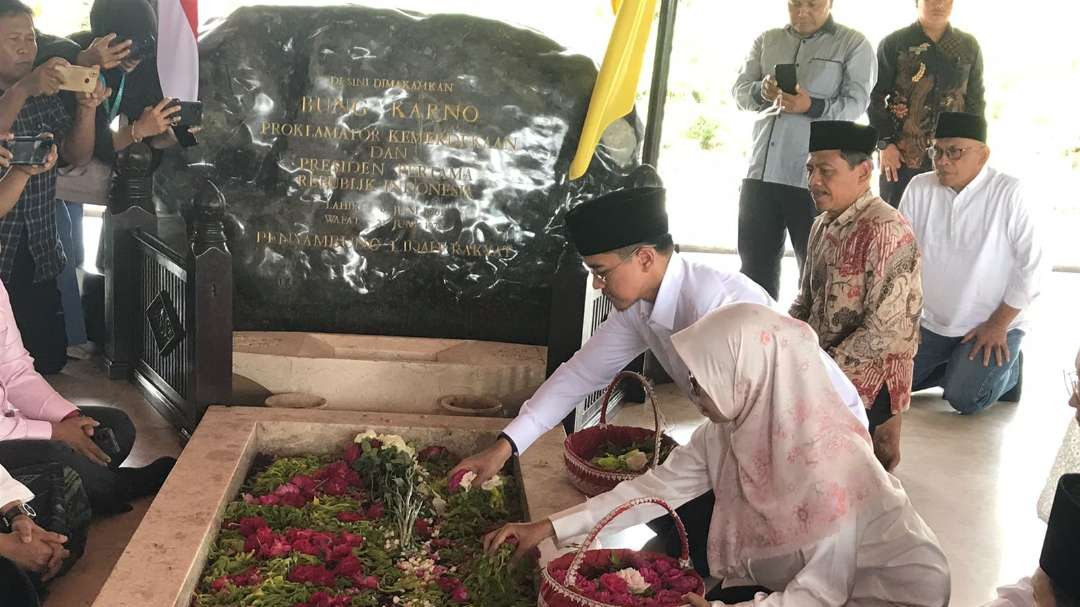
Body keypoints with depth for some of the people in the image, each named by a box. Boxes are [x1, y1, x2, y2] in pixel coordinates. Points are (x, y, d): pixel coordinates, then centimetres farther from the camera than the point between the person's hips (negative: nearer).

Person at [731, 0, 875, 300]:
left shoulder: (854, 44, 3)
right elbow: (739, 91, 9)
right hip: (761, 171, 4)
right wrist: (761, 92, -14)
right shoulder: (767, 40, 15)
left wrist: (813, 107, -25)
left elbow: (857, 102, -7)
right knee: (755, 265, 11)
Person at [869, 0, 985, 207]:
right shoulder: (893, 44, 0)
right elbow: (875, 97, -1)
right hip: (901, 156, -2)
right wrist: (885, 143, -8)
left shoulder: (969, 46, 9)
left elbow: (976, 100, 13)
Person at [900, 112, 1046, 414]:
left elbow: (1031, 265, -12)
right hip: (934, 323, 5)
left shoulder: (1009, 192, -16)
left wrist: (998, 325, -11)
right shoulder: (919, 188, -5)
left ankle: (1005, 371, 14)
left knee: (964, 399, -18)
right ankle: (961, 368, 21)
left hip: (995, 325, -4)